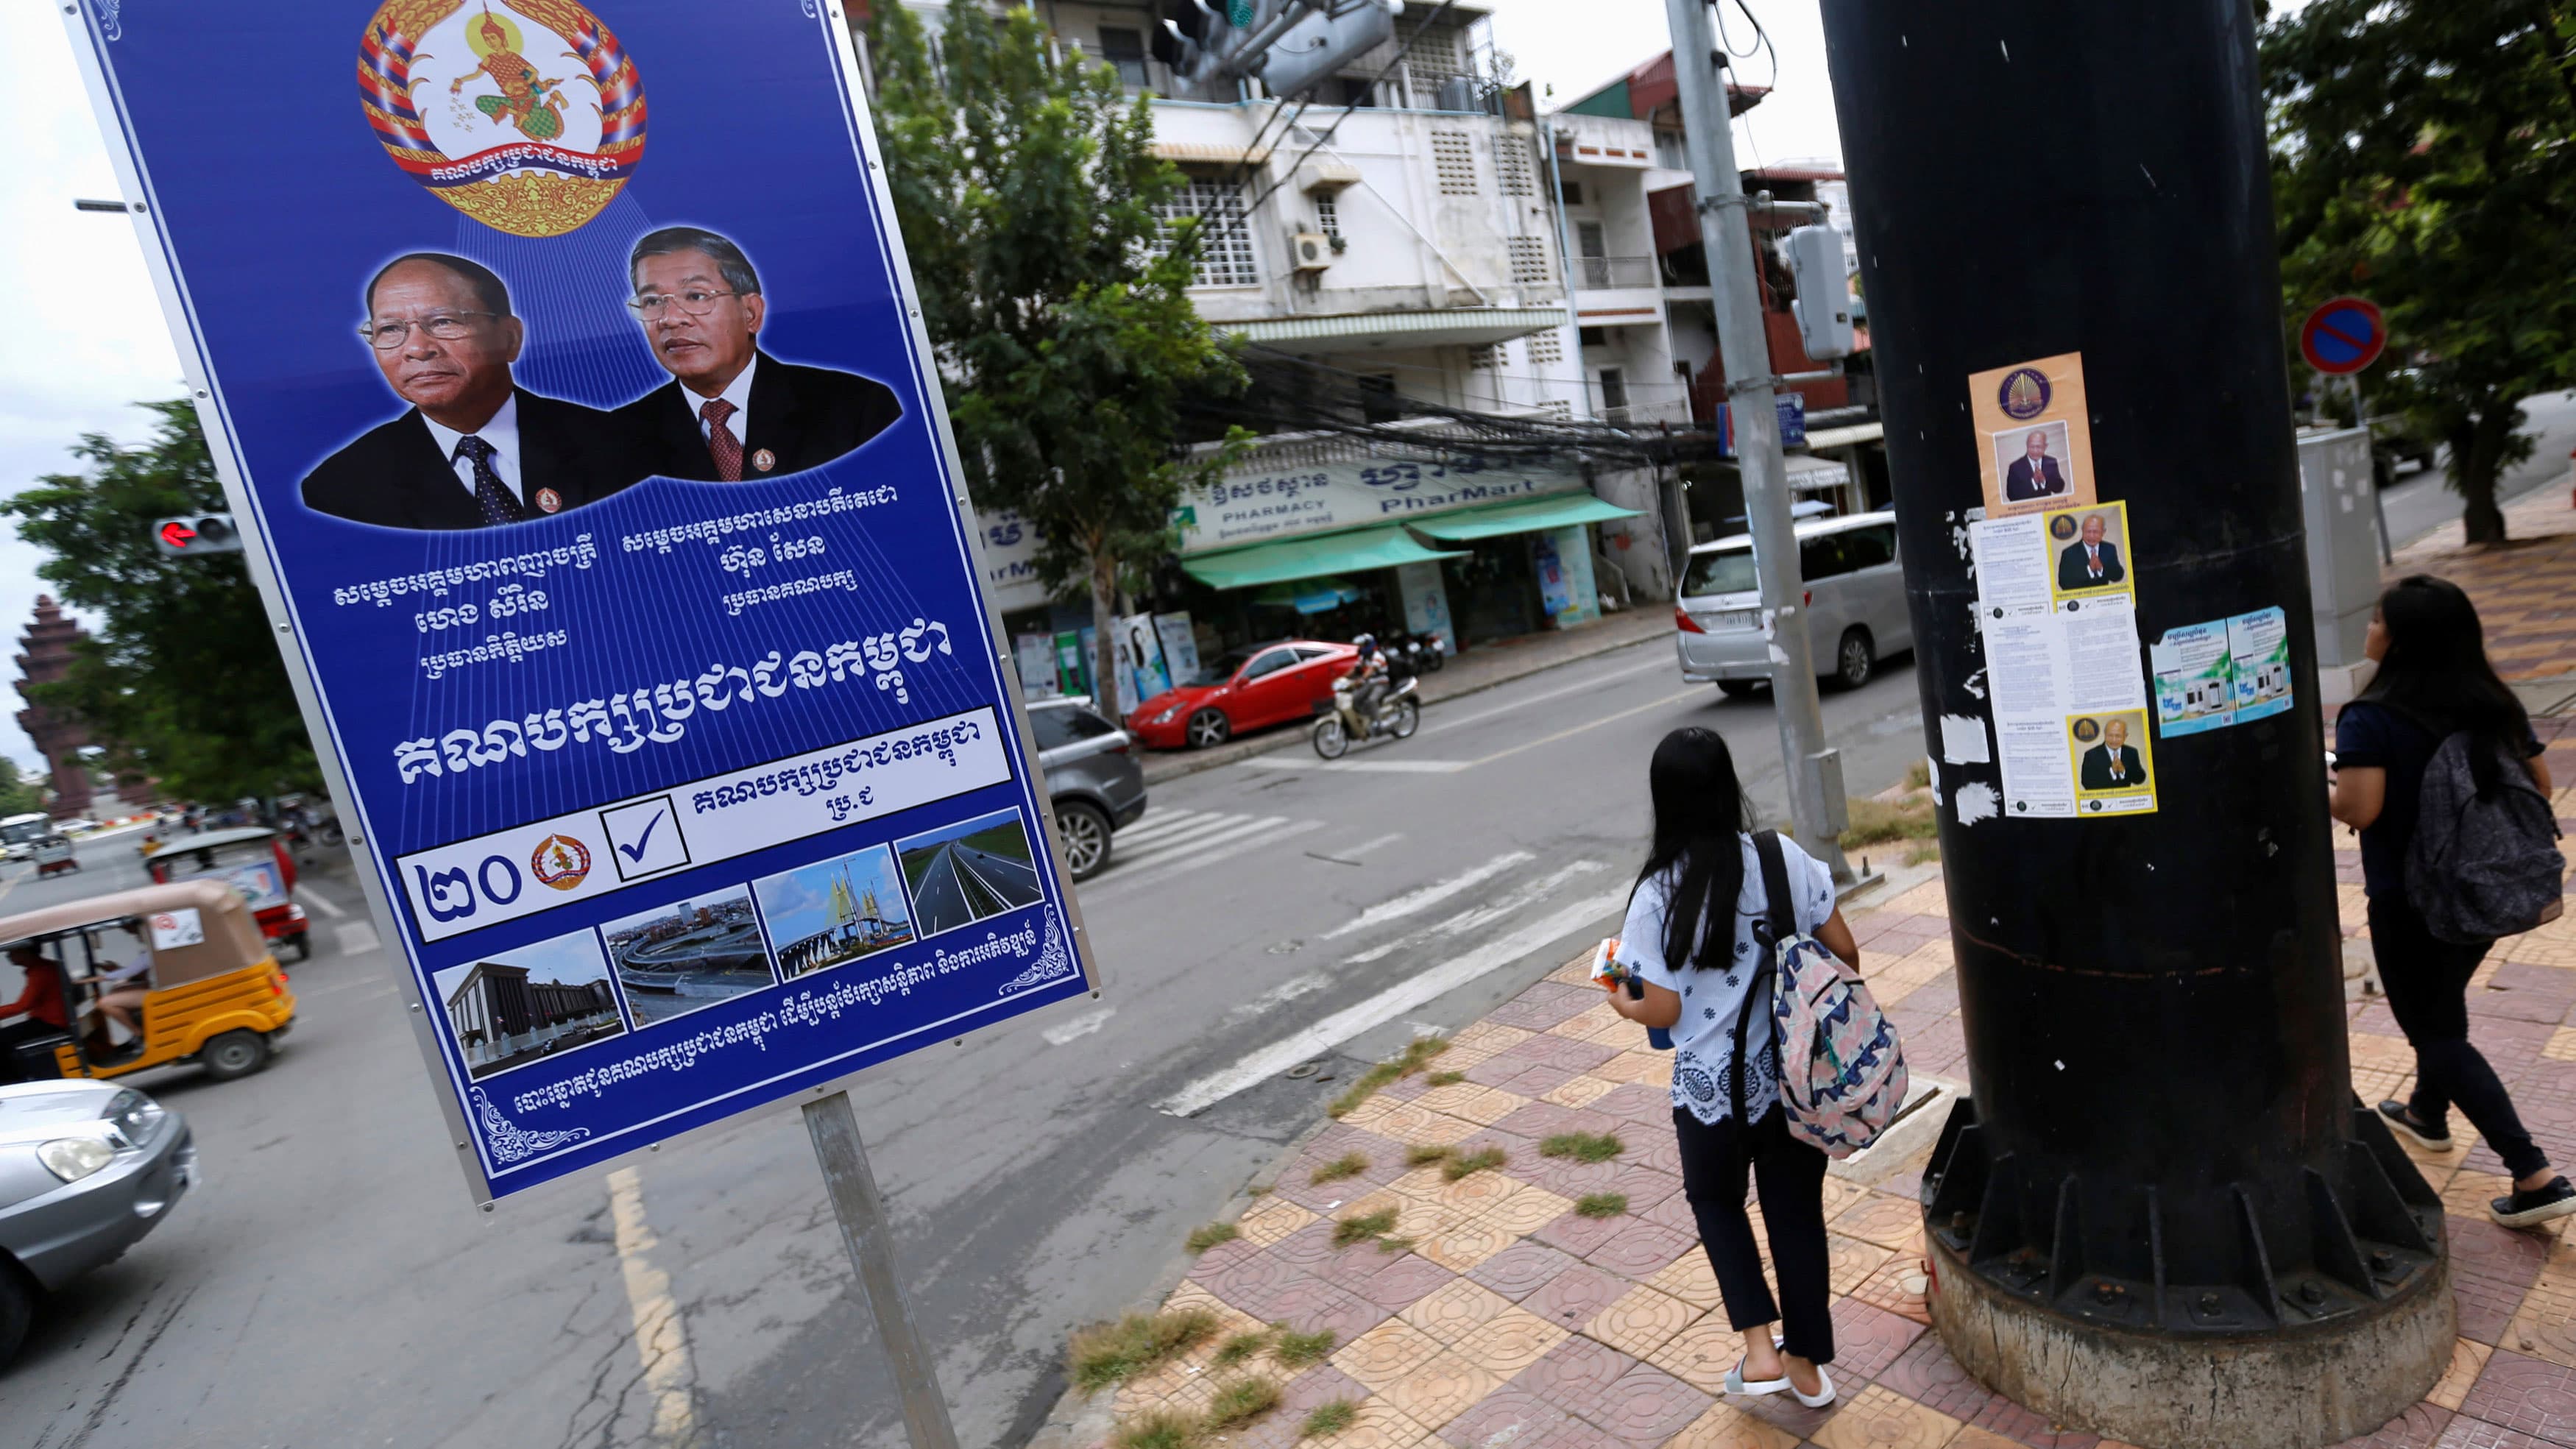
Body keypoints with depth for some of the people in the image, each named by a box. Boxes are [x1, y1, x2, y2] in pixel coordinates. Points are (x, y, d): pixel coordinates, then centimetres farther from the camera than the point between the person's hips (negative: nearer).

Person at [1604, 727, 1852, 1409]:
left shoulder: (1657, 895, -18)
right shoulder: (1782, 857, -11)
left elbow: (1664, 1011, -14)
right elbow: (1844, 951, -2)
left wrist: (1622, 1003, 6)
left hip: (1712, 1088, -2)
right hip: (1795, 1073, 3)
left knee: (1715, 1200, 24)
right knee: (1796, 1210, 20)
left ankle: (1760, 1350, 19)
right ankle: (1807, 1363, 34)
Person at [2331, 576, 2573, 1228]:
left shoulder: (2370, 719, -22)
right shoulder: (2496, 704, -1)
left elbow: (2360, 808, -28)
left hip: (2408, 902, -7)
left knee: (2437, 1034, 5)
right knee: (2441, 1004, 27)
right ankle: (2428, 1114, 47)